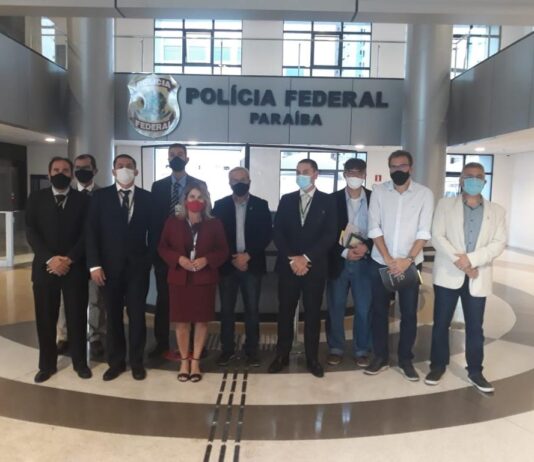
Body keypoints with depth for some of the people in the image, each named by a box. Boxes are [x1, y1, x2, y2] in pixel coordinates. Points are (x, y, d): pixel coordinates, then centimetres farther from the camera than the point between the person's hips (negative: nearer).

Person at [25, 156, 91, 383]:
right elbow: (31, 232, -1)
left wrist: (69, 259, -13)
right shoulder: (36, 198, 8)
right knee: (45, 318, 6)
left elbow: (87, 234, -2)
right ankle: (47, 364, 22)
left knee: (77, 317, 5)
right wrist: (50, 258, -13)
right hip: (44, 267, 1)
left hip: (75, 268, -1)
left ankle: (80, 362, 21)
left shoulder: (82, 199, 5)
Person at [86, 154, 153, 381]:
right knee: (113, 316, 10)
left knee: (137, 316, 7)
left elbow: (152, 232, 6)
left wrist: (152, 260, 1)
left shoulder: (147, 198, 4)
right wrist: (94, 265, -9)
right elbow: (92, 232, -2)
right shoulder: (100, 196, 2)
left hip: (138, 266, 0)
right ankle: (116, 362, 24)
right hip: (110, 266, 0)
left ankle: (137, 362, 21)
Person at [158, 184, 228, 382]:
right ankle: (184, 361, 21)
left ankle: (196, 361, 19)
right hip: (179, 278, 0)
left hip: (205, 279, 0)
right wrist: (179, 259, -13)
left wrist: (207, 260, -15)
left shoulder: (214, 224, 1)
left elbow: (223, 251, 3)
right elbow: (162, 247, 4)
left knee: (202, 320, 5)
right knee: (181, 321, 5)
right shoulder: (173, 222, 2)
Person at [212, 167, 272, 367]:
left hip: (252, 264, 0)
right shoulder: (220, 205, 3)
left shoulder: (261, 205, 3)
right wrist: (233, 258, -10)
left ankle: (252, 350, 17)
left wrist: (248, 255, -13)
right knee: (226, 309, 7)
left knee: (252, 309, 4)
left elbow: (267, 234, -2)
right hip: (227, 264, 1)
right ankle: (227, 348, 20)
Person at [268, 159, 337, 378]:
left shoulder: (327, 201, 2)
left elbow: (330, 235, -6)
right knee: (285, 311, 7)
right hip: (288, 265, 2)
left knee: (312, 313, 6)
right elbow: (277, 232, 2)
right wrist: (292, 259, -10)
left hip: (314, 266, -1)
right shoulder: (286, 200, 8)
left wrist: (306, 257, -14)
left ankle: (312, 358, 19)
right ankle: (282, 356, 19)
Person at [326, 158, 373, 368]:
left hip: (364, 262, 0)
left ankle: (361, 350, 21)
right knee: (335, 308, 7)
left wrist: (367, 247, -14)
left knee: (363, 309, 6)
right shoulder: (332, 199, -1)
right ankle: (335, 349, 22)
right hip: (338, 261, 0)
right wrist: (344, 252, -13)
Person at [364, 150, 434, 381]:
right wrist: (388, 259, -12)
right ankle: (380, 357, 23)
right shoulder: (378, 191, 0)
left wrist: (408, 259, -16)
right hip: (380, 262, 1)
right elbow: (374, 228, -5)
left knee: (409, 313, 7)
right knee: (379, 310, 9)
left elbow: (424, 231, -6)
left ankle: (405, 360, 22)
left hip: (410, 263, -1)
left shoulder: (424, 193, -2)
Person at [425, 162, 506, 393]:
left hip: (478, 278, 1)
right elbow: (437, 237, -6)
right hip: (448, 275, -1)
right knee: (441, 323, 7)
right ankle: (438, 365, 22)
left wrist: (471, 259, -17)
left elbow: (499, 243, -2)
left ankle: (475, 371, 24)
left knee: (475, 327, 9)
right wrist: (459, 261, -16)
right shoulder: (445, 204, 3)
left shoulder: (496, 211, 8)